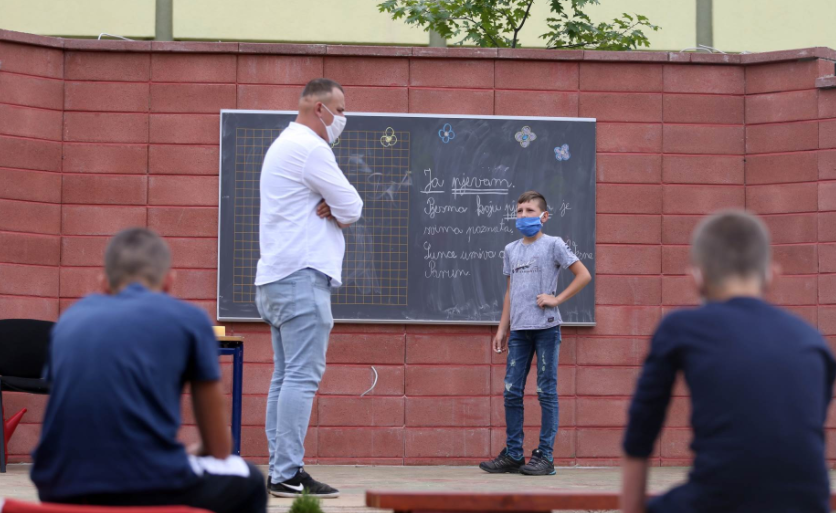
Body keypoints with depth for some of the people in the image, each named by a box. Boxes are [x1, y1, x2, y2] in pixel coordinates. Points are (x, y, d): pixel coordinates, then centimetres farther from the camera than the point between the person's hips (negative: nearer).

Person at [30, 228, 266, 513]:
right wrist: (197, 456, 36)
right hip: (150, 488, -4)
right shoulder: (189, 318, 7)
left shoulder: (71, 318, 17)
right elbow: (219, 448, 11)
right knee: (247, 482, 28)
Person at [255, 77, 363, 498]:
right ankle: (288, 475, -15)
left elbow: (345, 207, 20)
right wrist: (341, 210, 10)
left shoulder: (286, 145, 23)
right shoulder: (309, 148, -10)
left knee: (286, 376, 9)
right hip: (302, 277, -11)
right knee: (303, 376, -12)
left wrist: (333, 207, -2)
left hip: (277, 279, 11)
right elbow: (352, 208, -11)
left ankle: (280, 470, 9)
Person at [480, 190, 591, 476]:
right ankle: (513, 455, 11)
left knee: (546, 391, -3)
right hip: (519, 330, 5)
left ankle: (545, 456, 1)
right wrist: (502, 329, 16)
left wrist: (557, 299, -9)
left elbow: (584, 275, -2)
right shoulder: (511, 250, 16)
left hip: (546, 327, -5)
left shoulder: (553, 245, 0)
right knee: (512, 391, 3)